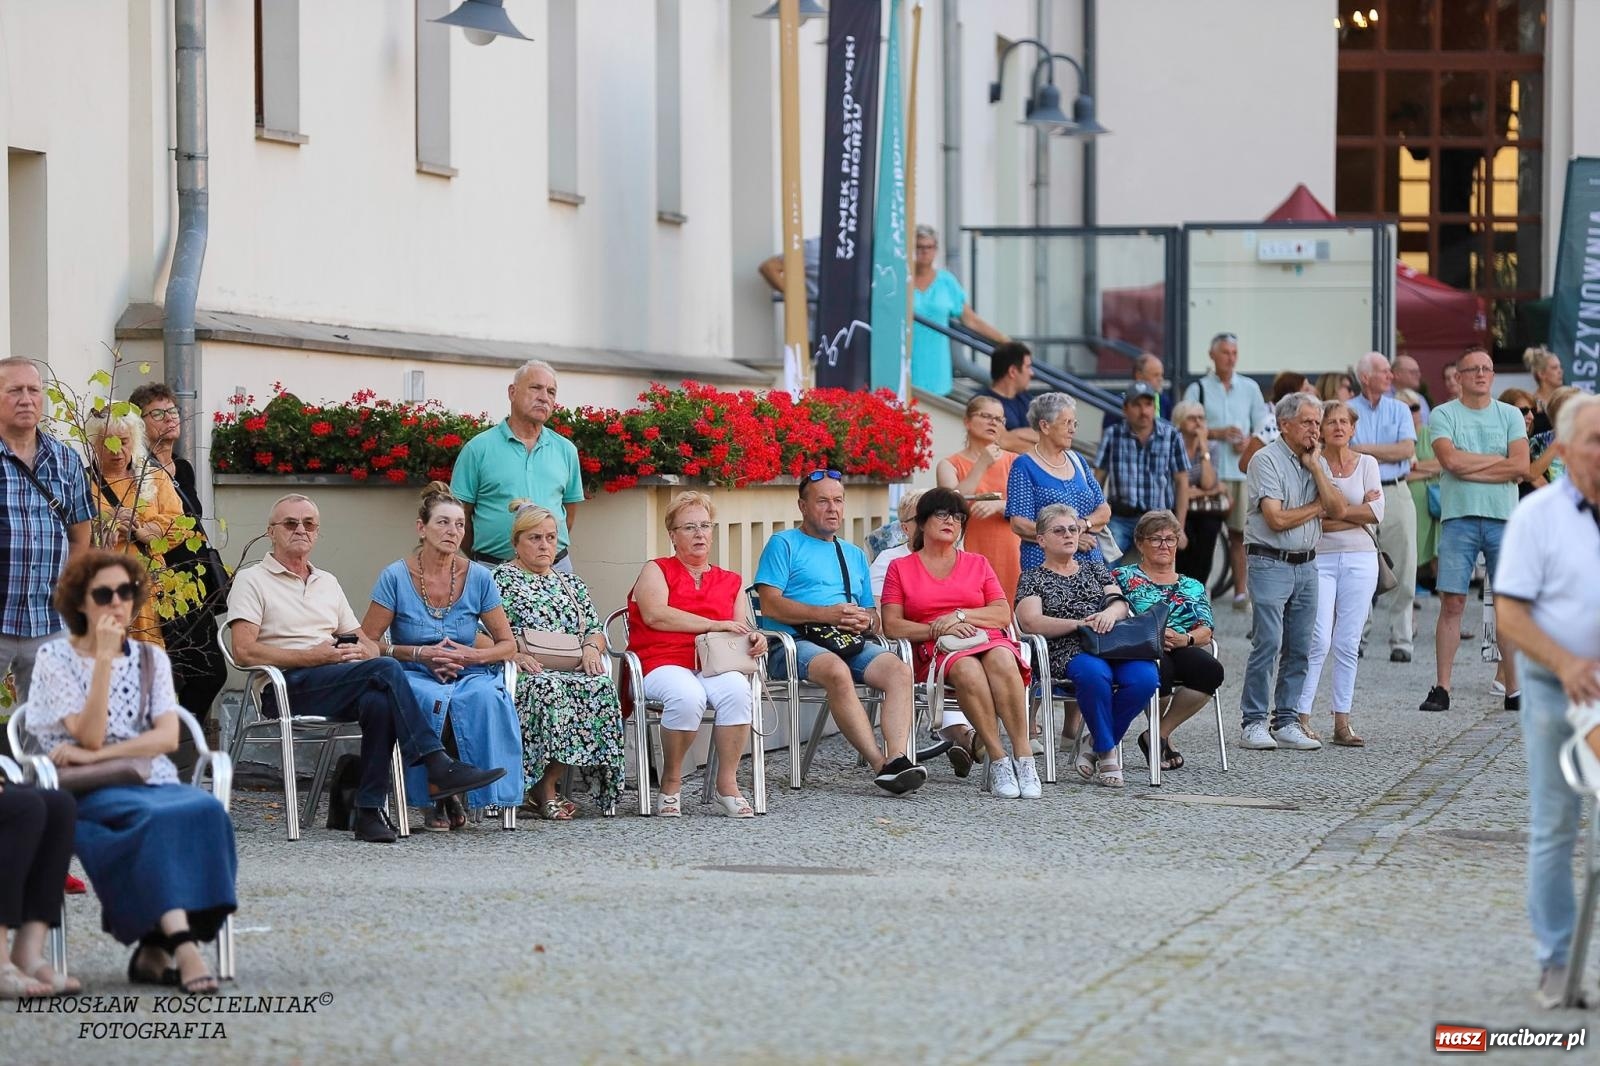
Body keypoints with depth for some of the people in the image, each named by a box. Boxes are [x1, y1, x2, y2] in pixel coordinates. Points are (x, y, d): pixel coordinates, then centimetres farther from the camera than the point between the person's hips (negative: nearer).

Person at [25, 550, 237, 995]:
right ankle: (184, 945, -47)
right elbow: (89, 737, -9)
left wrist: (97, 755, -14)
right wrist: (104, 659, -15)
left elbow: (168, 737, -1)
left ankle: (155, 949, -29)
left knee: (207, 810, -30)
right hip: (91, 793, -4)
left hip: (153, 783, 4)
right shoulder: (56, 658, 4)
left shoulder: (150, 658, 14)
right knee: (158, 819, -36)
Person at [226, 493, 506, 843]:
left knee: (378, 699, -34)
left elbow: (368, 644, 25)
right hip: (291, 684, -5)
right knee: (386, 669, -30)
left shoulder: (327, 582, 29)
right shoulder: (251, 581, 9)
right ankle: (437, 766, -34)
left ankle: (369, 811, -30)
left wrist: (362, 651, -2)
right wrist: (313, 656, -13)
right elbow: (244, 651, -6)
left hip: (343, 679, 5)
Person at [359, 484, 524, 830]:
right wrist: (421, 654, -15)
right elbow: (366, 643, -4)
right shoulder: (396, 577, -5)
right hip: (413, 677, -2)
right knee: (433, 701, -37)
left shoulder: (478, 578, 3)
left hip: (468, 675, 2)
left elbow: (508, 644, 9)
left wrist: (472, 655, -11)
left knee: (484, 696, -34)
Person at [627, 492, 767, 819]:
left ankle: (728, 783, -27)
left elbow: (740, 632, 17)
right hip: (663, 664, -3)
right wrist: (713, 624, -10)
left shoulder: (731, 582, 25)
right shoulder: (656, 571, 13)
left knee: (737, 689, -34)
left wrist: (753, 639, -9)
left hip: (714, 667, 3)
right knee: (687, 696, -38)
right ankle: (671, 783, -17)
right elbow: (655, 615, -6)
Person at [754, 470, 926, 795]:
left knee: (899, 670, -25)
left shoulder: (854, 555, 30)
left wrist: (866, 620, 1)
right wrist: (827, 615, -12)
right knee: (837, 671, -38)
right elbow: (770, 605, -4)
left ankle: (897, 759, -39)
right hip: (796, 643, -6)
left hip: (851, 644, 6)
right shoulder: (784, 544, 11)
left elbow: (873, 616, 28)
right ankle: (879, 764, -39)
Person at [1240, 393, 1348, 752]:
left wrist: (1315, 468, -4)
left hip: (1306, 565, 7)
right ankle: (1254, 722, -7)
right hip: (1270, 564, -7)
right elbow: (1276, 519, -15)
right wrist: (1317, 507, 0)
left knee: (1299, 649, 5)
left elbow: (1338, 510, 2)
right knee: (1267, 644, -11)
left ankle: (1286, 722, 10)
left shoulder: (1318, 463, 14)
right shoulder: (1267, 460, -7)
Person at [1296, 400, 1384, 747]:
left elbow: (1377, 513, -3)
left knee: (1348, 644, 4)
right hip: (1320, 558, -3)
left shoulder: (1367, 464, 9)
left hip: (1360, 559, 3)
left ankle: (1342, 722, 7)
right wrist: (1356, 514, -10)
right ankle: (1301, 716, -5)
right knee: (1318, 641, -11)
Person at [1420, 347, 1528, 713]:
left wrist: (1470, 467, -7)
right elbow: (1451, 460, -12)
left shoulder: (1510, 415, 10)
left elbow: (1521, 467, -3)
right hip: (1458, 517, -2)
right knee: (1452, 602, -5)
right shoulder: (1443, 415, 4)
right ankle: (1441, 687, -1)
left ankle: (1514, 690, 6)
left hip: (1504, 518, 2)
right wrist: (1499, 460, -4)